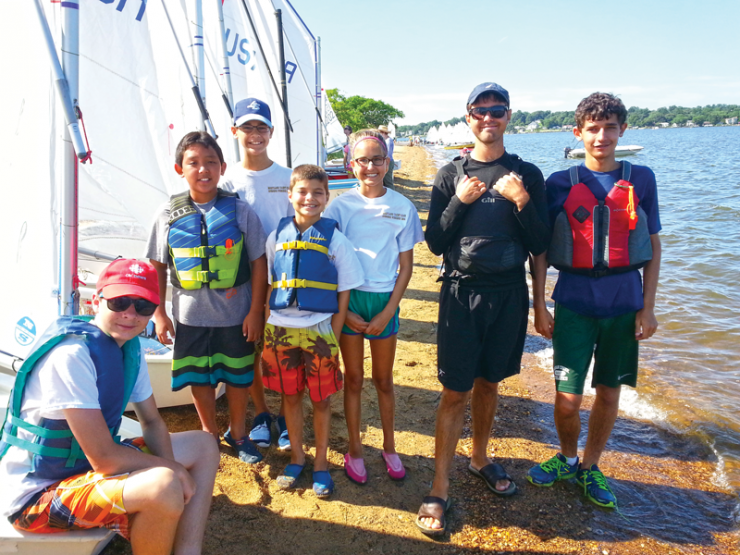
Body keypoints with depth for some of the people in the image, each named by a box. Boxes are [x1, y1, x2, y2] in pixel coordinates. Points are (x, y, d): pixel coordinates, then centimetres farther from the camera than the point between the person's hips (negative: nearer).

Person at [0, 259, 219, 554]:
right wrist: (173, 470, -15)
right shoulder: (71, 354, -27)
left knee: (203, 446, 9)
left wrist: (170, 467, -11)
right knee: (162, 485, -34)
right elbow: (104, 458, -29)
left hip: (88, 464, 9)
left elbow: (152, 422, 8)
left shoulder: (130, 347, -1)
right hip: (36, 494, -9)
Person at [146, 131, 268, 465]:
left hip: (236, 314, -1)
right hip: (190, 315, 1)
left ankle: (237, 433, 38)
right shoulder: (168, 214, -4)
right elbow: (157, 267, 3)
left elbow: (258, 262, -5)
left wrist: (255, 311, -7)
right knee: (199, 378, 15)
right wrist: (158, 313, 0)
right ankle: (209, 433, 39)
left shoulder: (240, 211, -8)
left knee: (238, 376, 14)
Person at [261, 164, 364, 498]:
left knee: (321, 399, 9)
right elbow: (269, 286, 10)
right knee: (290, 396, 14)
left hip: (319, 331, -2)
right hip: (280, 329, 2)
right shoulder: (277, 236, 3)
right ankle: (297, 457, 33)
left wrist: (332, 340, -6)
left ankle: (321, 463, 27)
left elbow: (343, 295, -2)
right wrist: (268, 331, 5)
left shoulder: (335, 239, -4)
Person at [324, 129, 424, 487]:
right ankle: (354, 450, 25)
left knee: (383, 379, 13)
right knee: (353, 378, 10)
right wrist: (342, 310, -7)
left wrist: (388, 312, -6)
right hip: (347, 298, 0)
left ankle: (389, 448, 31)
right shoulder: (340, 206, -4)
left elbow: (406, 266, 1)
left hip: (385, 299, 1)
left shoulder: (402, 208, -2)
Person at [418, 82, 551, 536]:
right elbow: (435, 243, -2)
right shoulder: (450, 176, 1)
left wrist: (522, 201, -17)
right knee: (456, 392, 0)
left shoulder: (527, 175, 3)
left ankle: (480, 457, 38)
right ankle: (440, 488, 10)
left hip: (509, 294, 2)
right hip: (461, 293, -1)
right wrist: (459, 202, -16)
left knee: (489, 383, 16)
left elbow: (540, 246, -1)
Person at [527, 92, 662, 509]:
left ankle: (591, 467, 34)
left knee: (609, 393, 12)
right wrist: (540, 307, 0)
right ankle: (568, 458, 28)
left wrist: (648, 308, 0)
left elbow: (653, 247, 5)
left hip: (624, 303, 2)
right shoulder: (560, 184, -1)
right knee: (568, 399, -2)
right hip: (574, 303, -1)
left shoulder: (641, 179, 2)